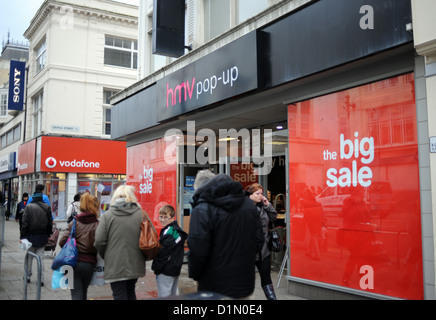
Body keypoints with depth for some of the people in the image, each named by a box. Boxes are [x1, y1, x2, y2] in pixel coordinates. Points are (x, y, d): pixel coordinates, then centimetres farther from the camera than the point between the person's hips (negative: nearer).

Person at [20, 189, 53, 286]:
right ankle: (41, 279, 5)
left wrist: (22, 236, -2)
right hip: (42, 237, 2)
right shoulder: (47, 207, -2)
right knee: (40, 258, 6)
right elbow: (50, 223, 2)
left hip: (31, 236, -2)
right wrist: (48, 235, 11)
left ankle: (28, 276, 25)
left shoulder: (29, 207, -9)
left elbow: (24, 223, -9)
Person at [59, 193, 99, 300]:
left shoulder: (74, 223, 0)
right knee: (83, 292, 22)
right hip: (89, 263, 0)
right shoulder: (97, 225, -7)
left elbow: (62, 241, -6)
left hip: (73, 262, 0)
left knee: (76, 295, 0)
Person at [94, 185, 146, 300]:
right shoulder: (141, 214, -1)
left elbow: (99, 241, -8)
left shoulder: (107, 215, -5)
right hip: (135, 265, 3)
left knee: (120, 296, 5)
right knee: (130, 293, 23)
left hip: (115, 266, -3)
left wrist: (105, 256, 10)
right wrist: (143, 256, 14)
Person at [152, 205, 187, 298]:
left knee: (163, 296, -2)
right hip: (175, 269, 10)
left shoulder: (168, 232, -19)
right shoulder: (178, 231, 11)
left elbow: (163, 253, -21)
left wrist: (156, 268, -11)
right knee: (174, 295, 18)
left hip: (166, 271, -10)